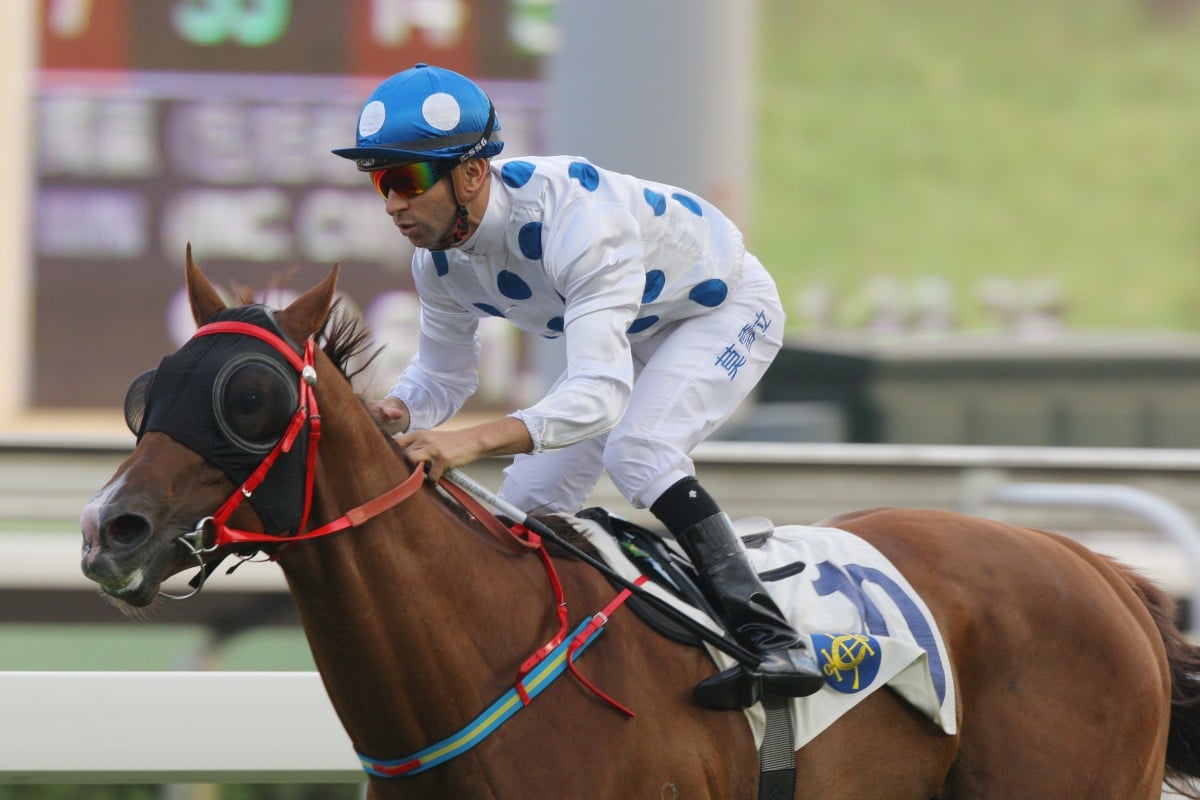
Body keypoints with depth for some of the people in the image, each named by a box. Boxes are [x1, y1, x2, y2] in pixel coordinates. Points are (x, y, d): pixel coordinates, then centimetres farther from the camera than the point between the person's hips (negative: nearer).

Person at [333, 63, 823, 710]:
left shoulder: (575, 216, -42)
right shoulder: (436, 255, -18)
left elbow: (599, 394, -51)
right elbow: (444, 374, -2)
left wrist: (474, 441, -65)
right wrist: (399, 412, -28)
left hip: (726, 311, -8)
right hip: (628, 334, 8)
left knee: (635, 451, -32)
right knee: (530, 499, 1)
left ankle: (773, 640, -32)